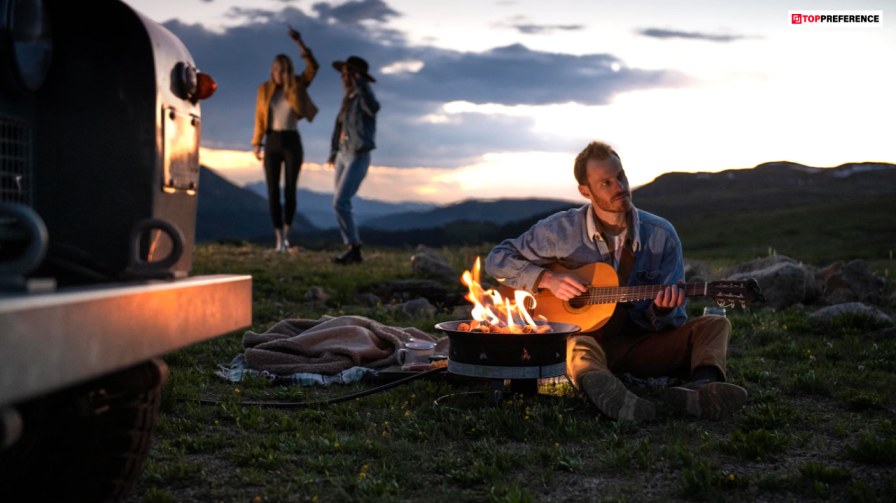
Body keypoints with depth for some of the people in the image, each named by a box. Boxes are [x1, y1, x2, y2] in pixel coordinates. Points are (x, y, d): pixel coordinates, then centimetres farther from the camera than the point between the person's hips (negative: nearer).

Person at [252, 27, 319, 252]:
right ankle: (279, 240, -1)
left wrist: (299, 42, -24)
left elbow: (313, 67, -15)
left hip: (292, 142, -1)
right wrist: (257, 143, -3)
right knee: (273, 192, -4)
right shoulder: (265, 88, 3)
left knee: (290, 192, -1)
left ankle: (286, 234, 18)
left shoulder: (297, 87, 0)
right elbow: (260, 118, 4)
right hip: (272, 143, 1)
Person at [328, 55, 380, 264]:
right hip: (343, 155, 9)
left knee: (340, 203, -15)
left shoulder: (364, 97, -15)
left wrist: (360, 84, -36)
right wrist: (334, 151, 26)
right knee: (341, 204, 9)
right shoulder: (348, 98, 11)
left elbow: (374, 108, -40)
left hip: (358, 158, -9)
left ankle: (354, 248, -6)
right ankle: (354, 250, 14)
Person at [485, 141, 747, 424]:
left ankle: (702, 387, -52)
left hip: (642, 342, 3)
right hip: (585, 337, -3)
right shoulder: (562, 230, -4)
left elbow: (673, 318, 3)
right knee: (579, 346, -38)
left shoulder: (661, 235, 0)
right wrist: (548, 278, -15)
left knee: (715, 324, -19)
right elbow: (498, 260, 1)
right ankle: (608, 393, -72)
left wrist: (663, 310, -23)